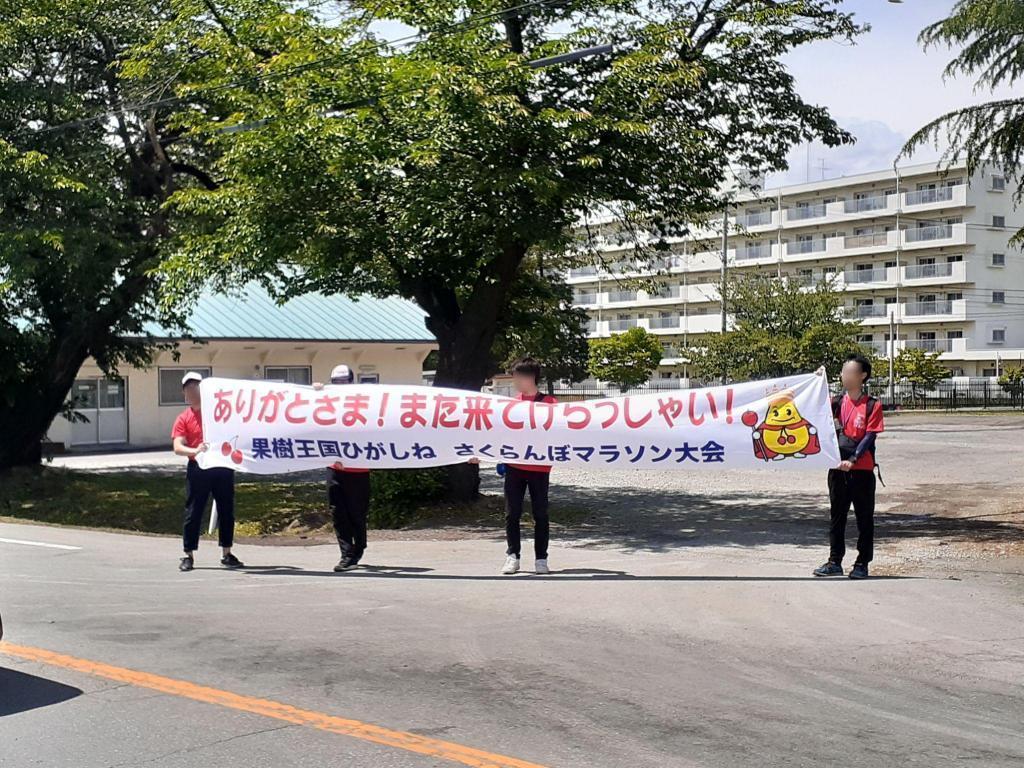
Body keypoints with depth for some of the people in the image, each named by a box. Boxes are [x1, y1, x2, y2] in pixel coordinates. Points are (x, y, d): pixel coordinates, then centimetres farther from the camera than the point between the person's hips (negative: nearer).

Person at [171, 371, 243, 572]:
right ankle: (188, 556, 9)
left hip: (222, 467, 2)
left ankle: (226, 554, 16)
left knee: (226, 511, 6)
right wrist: (194, 451, -26)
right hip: (198, 470, -2)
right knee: (193, 513, 1)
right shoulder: (183, 418, 3)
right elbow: (178, 447, -7)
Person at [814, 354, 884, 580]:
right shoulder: (838, 402, 8)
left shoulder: (873, 405, -5)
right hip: (838, 468, 4)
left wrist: (853, 460, -21)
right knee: (837, 516, 10)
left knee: (864, 518, 5)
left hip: (862, 470, -4)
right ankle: (835, 561, 19)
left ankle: (862, 563, 13)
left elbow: (869, 437, -11)